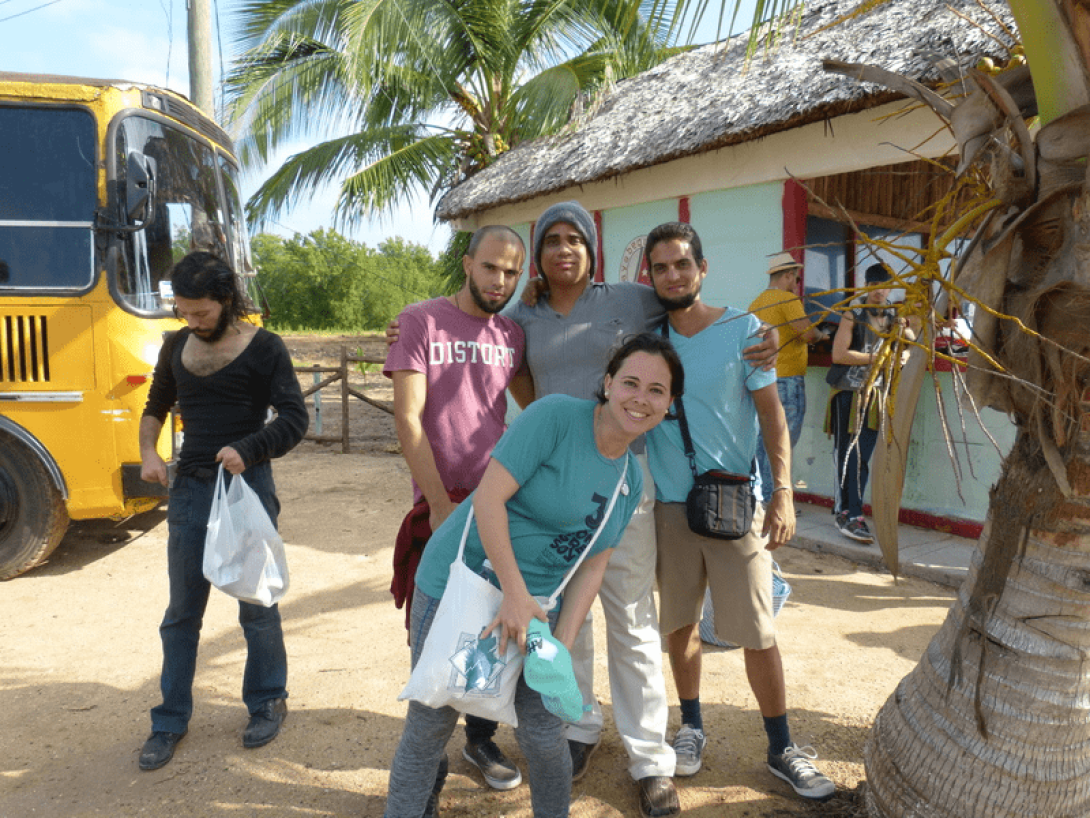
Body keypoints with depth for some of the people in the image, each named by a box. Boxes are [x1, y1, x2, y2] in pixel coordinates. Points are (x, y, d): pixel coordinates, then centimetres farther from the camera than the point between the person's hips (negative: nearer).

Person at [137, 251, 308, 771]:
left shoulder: (263, 348, -7)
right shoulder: (177, 346, 8)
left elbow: (294, 418, -12)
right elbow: (156, 407, 20)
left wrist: (248, 449, -28)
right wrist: (148, 452, 1)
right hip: (190, 489, 4)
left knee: (256, 607, 8)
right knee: (182, 612, 12)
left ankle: (268, 703, 28)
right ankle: (170, 721, 24)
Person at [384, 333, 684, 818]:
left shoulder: (631, 482, 7)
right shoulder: (556, 416, -14)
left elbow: (592, 569, 7)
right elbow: (489, 496, -19)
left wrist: (562, 647, -3)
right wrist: (515, 593, -20)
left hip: (532, 604, 5)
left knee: (544, 738, 7)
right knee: (428, 729, 4)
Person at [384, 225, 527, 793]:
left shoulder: (512, 334, 7)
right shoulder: (421, 322, -5)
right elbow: (408, 420, -9)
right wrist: (440, 505, -13)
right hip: (441, 507, -3)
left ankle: (481, 739, 30)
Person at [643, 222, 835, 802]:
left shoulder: (742, 331, -5)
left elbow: (772, 416, -4)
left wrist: (783, 494, -11)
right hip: (670, 505, 3)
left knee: (757, 632, -1)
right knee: (679, 623, 12)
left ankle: (782, 749, 17)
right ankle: (691, 727, 33)